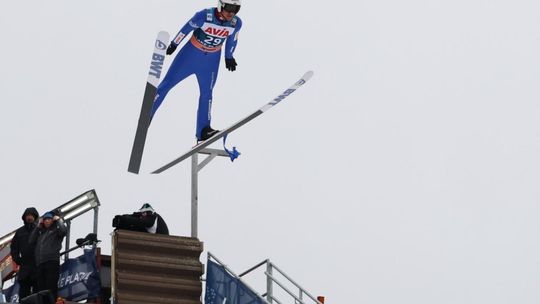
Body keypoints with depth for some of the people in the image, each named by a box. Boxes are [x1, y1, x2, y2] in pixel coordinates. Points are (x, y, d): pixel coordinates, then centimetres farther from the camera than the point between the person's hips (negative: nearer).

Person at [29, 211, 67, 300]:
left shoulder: (56, 230, 10)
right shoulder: (41, 232, 28)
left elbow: (64, 230, -11)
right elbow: (31, 241, 17)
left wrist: (59, 220, 4)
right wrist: (38, 227, 19)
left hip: (52, 262, -6)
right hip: (40, 263, 6)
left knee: (51, 286, -13)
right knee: (41, 288, 2)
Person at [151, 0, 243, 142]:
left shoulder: (236, 23, -16)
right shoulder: (204, 16, -28)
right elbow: (187, 28, -13)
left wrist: (229, 57, 17)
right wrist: (174, 44, -1)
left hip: (211, 60, 3)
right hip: (192, 52, -3)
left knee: (206, 93, 6)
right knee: (168, 82, 1)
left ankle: (203, 131, 12)